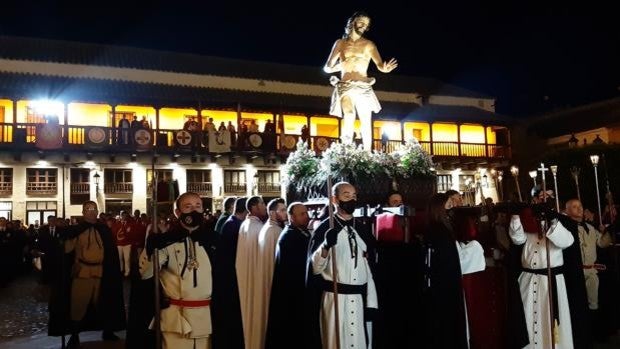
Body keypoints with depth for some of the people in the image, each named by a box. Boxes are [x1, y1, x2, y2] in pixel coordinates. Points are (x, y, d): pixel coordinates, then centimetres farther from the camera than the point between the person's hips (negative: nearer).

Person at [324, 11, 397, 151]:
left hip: (363, 87, 2)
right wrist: (341, 66, -12)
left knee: (366, 123, 1)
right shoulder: (340, 43, 9)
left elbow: (380, 65, -3)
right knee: (349, 116, -26)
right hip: (345, 86, -2)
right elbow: (327, 68, 8)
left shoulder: (369, 45, 8)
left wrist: (385, 68, -28)